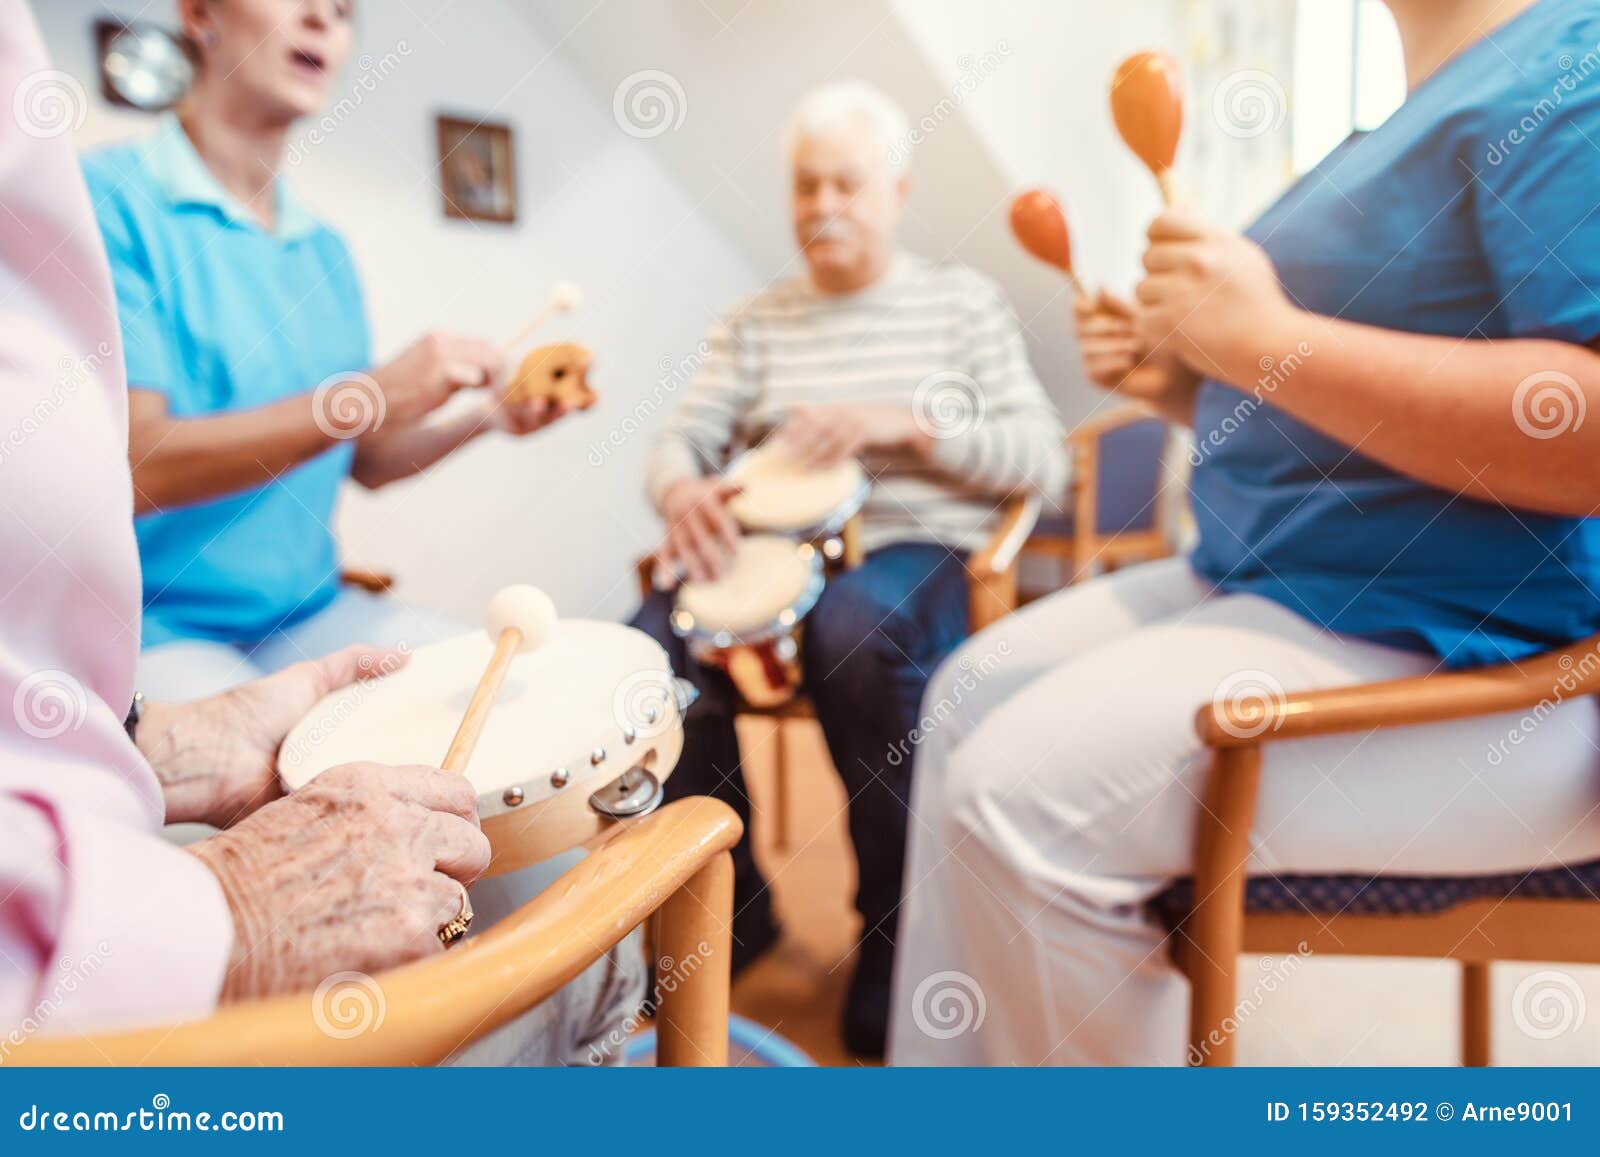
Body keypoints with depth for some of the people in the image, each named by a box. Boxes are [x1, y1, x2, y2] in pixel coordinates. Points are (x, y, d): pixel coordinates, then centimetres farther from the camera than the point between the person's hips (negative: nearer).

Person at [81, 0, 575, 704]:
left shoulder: (326, 251, 12)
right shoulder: (109, 199, -9)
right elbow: (132, 466, -19)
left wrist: (480, 418, -3)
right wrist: (376, 393, -25)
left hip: (313, 612, 7)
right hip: (159, 626, -6)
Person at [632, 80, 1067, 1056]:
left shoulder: (963, 301, 9)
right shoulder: (757, 323, 16)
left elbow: (1044, 463, -1)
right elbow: (681, 440, 5)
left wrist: (906, 421, -15)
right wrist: (682, 490, -20)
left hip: (916, 548, -2)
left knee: (856, 629, -38)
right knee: (654, 643, -27)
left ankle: (898, 937, -14)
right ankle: (727, 901, -1)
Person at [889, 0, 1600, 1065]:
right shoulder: (1427, 108, 17)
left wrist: (1267, 340, -23)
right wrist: (1186, 381, 5)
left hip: (1461, 650, -10)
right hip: (1269, 582, 10)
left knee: (1020, 791, -22)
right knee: (970, 698, 7)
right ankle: (945, 1078, 17)